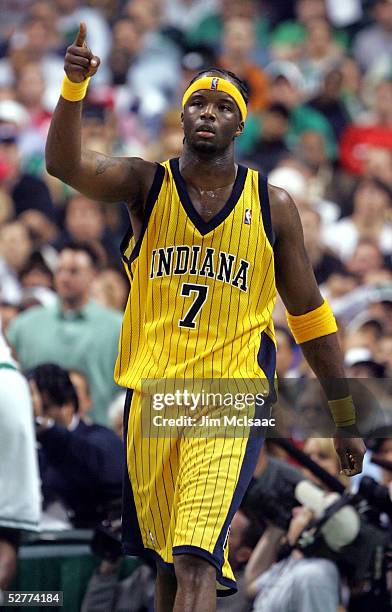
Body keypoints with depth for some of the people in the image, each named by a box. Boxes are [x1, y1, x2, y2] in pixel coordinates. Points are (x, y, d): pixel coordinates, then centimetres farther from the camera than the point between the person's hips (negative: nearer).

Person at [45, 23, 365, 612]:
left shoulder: (273, 206, 5)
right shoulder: (147, 185, 5)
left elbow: (311, 317, 12)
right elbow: (64, 163, -14)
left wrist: (346, 419, 13)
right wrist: (74, 87, -33)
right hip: (151, 392, 2)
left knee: (197, 558, -19)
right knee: (168, 559, 12)